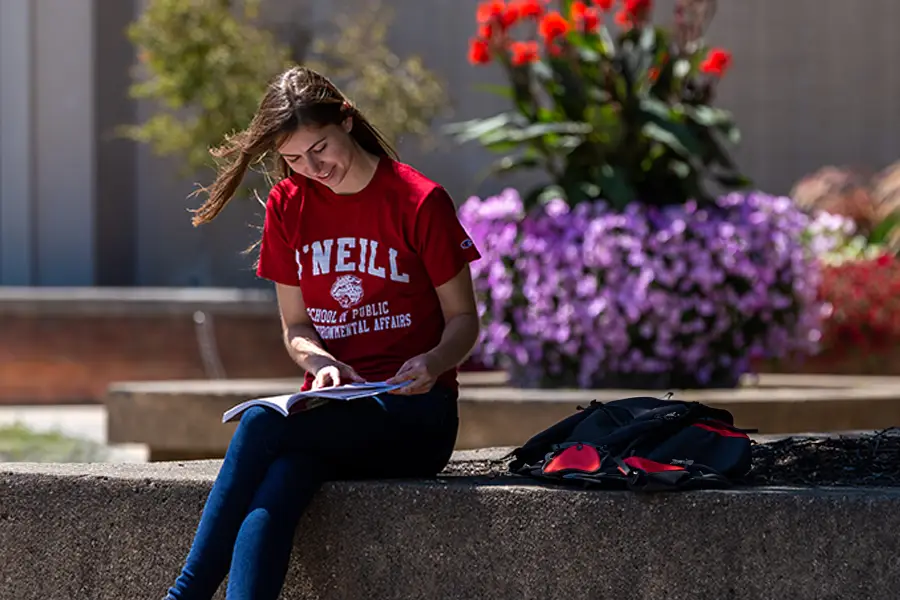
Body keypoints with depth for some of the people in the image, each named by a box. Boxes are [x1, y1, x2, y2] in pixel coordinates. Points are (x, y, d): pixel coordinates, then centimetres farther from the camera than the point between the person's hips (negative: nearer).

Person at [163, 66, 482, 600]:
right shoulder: (288, 205, 11)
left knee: (261, 425, -31)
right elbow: (295, 328, 15)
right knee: (272, 497, -33)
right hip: (331, 407, 4)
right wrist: (321, 362, -9)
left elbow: (464, 320, 2)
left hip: (413, 415, -4)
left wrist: (432, 363, -20)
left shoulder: (419, 201, -3)